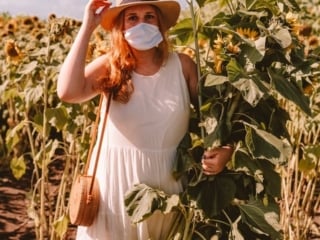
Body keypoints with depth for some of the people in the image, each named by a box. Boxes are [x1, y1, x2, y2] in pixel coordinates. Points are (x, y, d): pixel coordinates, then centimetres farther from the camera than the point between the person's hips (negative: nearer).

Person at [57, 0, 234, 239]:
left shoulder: (182, 65, -4)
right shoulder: (108, 67, -7)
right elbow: (68, 92, -25)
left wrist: (224, 151, -16)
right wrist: (88, 26, -20)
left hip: (167, 183, 1)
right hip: (117, 181, -1)